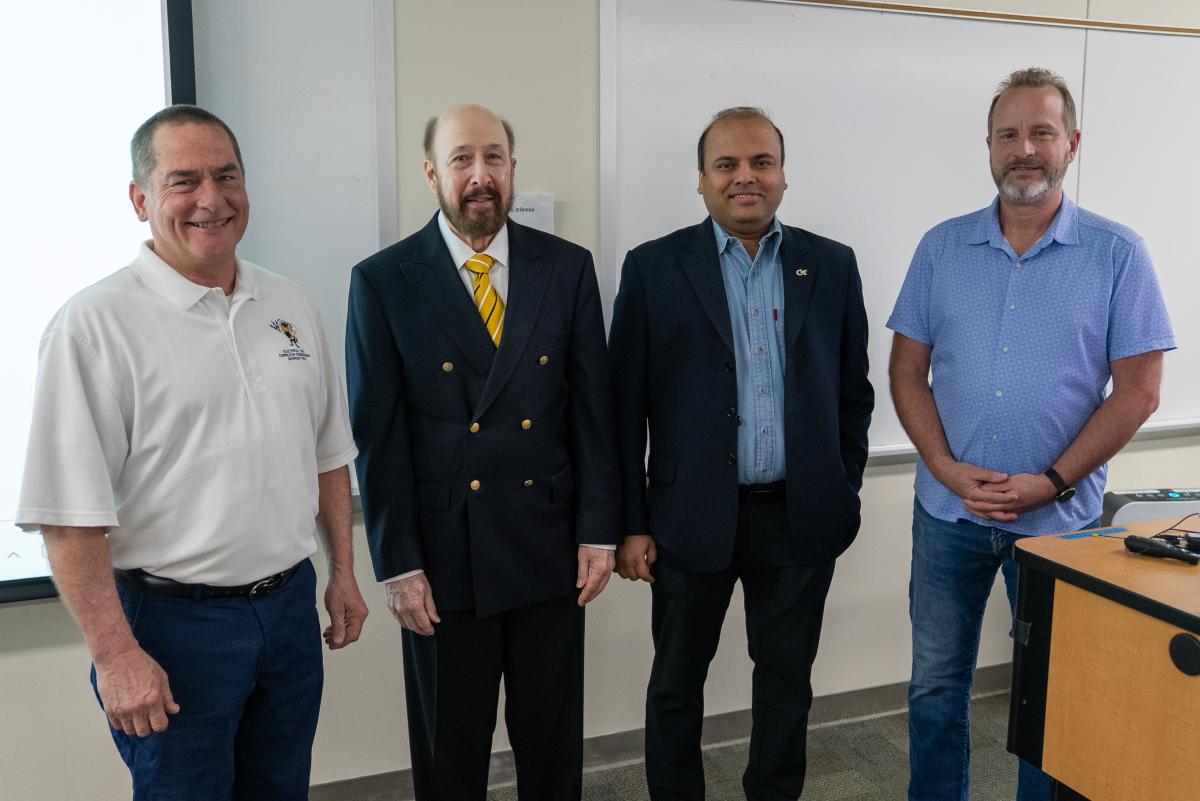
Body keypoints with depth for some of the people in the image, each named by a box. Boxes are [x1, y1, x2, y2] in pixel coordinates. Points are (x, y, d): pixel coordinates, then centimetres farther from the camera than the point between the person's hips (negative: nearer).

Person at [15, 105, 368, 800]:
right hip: (174, 621, -5)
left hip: (290, 604, 6)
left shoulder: (290, 306, 6)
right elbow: (70, 514, -15)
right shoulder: (95, 324, -13)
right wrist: (116, 656, -16)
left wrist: (344, 573, 11)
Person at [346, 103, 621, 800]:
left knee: (554, 740, 16)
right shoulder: (383, 282, -5)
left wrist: (599, 531, -1)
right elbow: (379, 436, -5)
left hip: (550, 547, 2)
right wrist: (398, 565, -7)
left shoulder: (568, 267, 0)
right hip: (443, 557, -1)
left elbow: (594, 409, 2)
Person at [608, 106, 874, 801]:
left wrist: (844, 493, 6)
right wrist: (631, 524, -5)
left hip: (800, 517, 2)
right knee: (677, 683, 14)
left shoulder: (833, 265, 4)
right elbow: (626, 406, -4)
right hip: (693, 517, -1)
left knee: (788, 682, 16)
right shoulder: (654, 268, -3)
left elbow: (854, 391, 9)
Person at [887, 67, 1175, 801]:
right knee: (937, 684, 13)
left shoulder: (1117, 254, -4)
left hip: (1061, 515, -1)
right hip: (948, 509, 2)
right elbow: (908, 370, 2)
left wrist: (1051, 482, -14)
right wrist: (946, 468, -11)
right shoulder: (942, 247, 2)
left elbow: (1138, 390, -6)